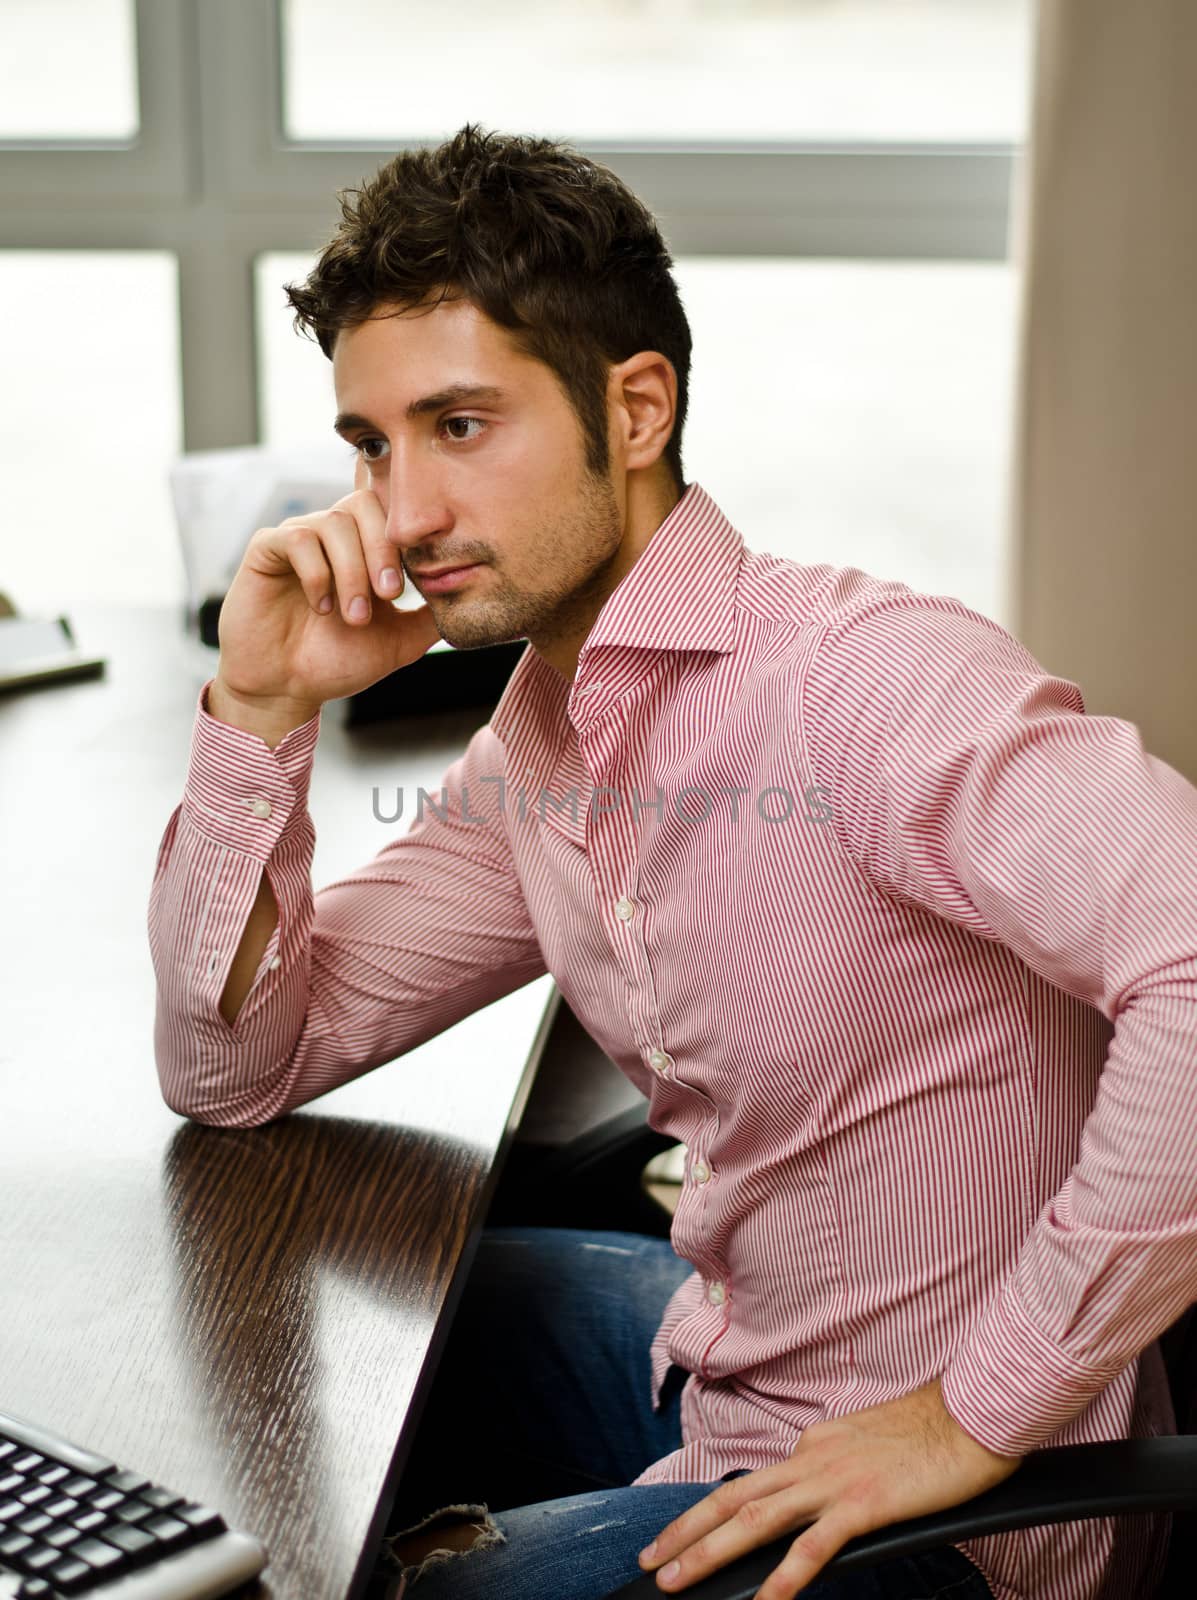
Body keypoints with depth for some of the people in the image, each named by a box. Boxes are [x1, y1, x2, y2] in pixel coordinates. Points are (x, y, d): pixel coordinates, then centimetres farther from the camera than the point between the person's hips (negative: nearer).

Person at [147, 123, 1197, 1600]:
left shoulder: (866, 672, -25)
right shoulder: (533, 754, 2)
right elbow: (236, 1064, 6)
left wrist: (985, 1410, -28)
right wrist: (263, 707, -8)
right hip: (728, 1355, 8)